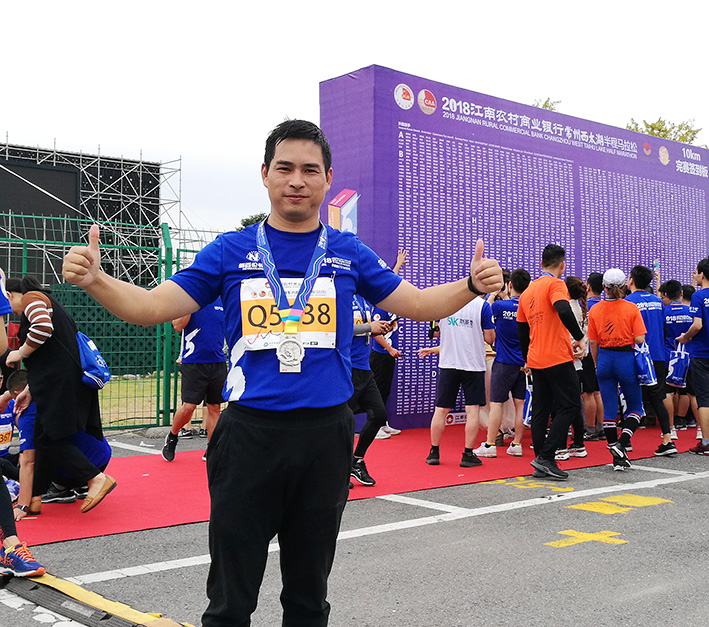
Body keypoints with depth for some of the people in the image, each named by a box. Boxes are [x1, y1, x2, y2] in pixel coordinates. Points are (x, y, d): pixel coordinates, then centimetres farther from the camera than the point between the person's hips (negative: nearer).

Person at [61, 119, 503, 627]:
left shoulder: (349, 253, 7)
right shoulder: (229, 252, 3)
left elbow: (419, 304, 8)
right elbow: (153, 307, -2)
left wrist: (473, 286, -10)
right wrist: (93, 279, -19)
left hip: (326, 435, 2)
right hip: (249, 433, -1)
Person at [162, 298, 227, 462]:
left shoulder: (221, 300, 9)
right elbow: (178, 326, -17)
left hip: (217, 362, 4)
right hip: (193, 362, -4)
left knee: (214, 408, 6)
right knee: (188, 407, -7)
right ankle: (172, 436, 20)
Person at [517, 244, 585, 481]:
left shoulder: (528, 291, 15)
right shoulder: (555, 285, -7)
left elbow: (521, 330, 19)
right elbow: (563, 311, -27)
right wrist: (579, 337, -18)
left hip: (536, 360, 8)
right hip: (557, 359, -8)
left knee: (540, 410, 10)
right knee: (571, 406, -2)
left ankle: (542, 464, 10)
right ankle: (545, 457, -10)